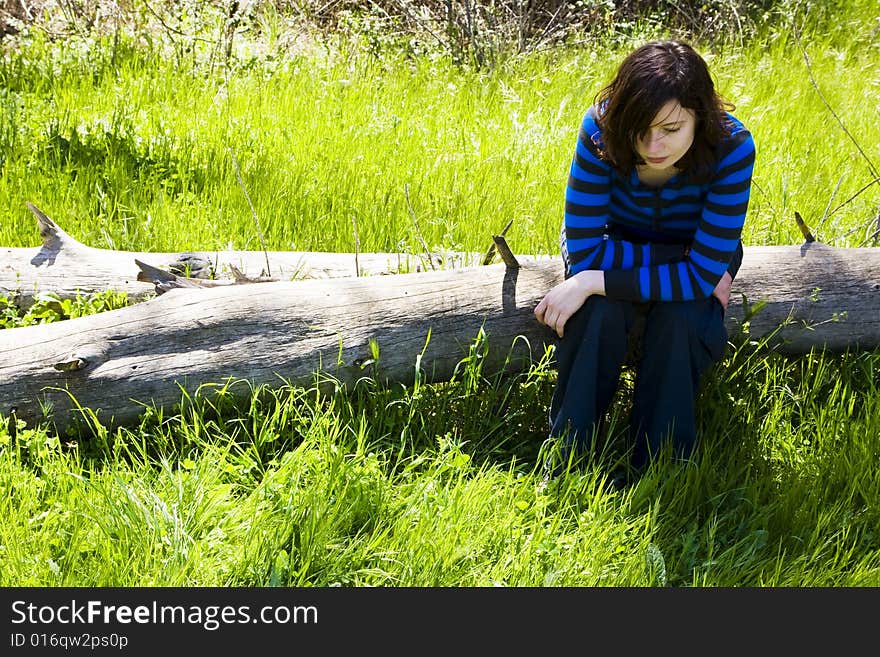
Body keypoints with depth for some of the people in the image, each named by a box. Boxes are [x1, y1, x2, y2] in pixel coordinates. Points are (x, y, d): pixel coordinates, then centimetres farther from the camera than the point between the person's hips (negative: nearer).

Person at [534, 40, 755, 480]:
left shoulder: (730, 147, -32)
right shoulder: (601, 130, -32)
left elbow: (701, 276, -33)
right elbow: (583, 251, -28)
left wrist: (591, 283, -37)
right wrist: (679, 260, -29)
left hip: (689, 256, 0)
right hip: (617, 244, 0)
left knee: (681, 319, -33)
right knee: (599, 311, -33)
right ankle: (566, 459, -15)